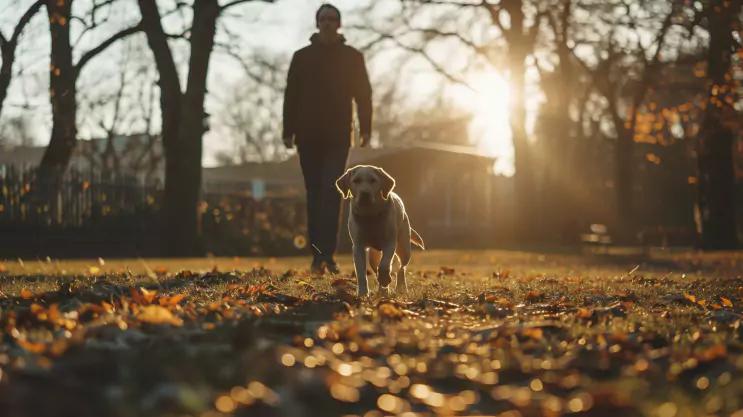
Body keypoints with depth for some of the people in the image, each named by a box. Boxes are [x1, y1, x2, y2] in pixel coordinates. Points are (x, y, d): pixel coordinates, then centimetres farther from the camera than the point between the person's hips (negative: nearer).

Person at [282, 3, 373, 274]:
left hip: (338, 137, -2)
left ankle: (326, 255, -16)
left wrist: (365, 129, -6)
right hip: (309, 137, 2)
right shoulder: (302, 57, 10)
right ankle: (318, 255, 9)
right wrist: (289, 131, 0)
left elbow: (363, 94, 4)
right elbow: (291, 96, 7)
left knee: (331, 193, -12)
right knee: (315, 195, 5)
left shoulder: (352, 57, 7)